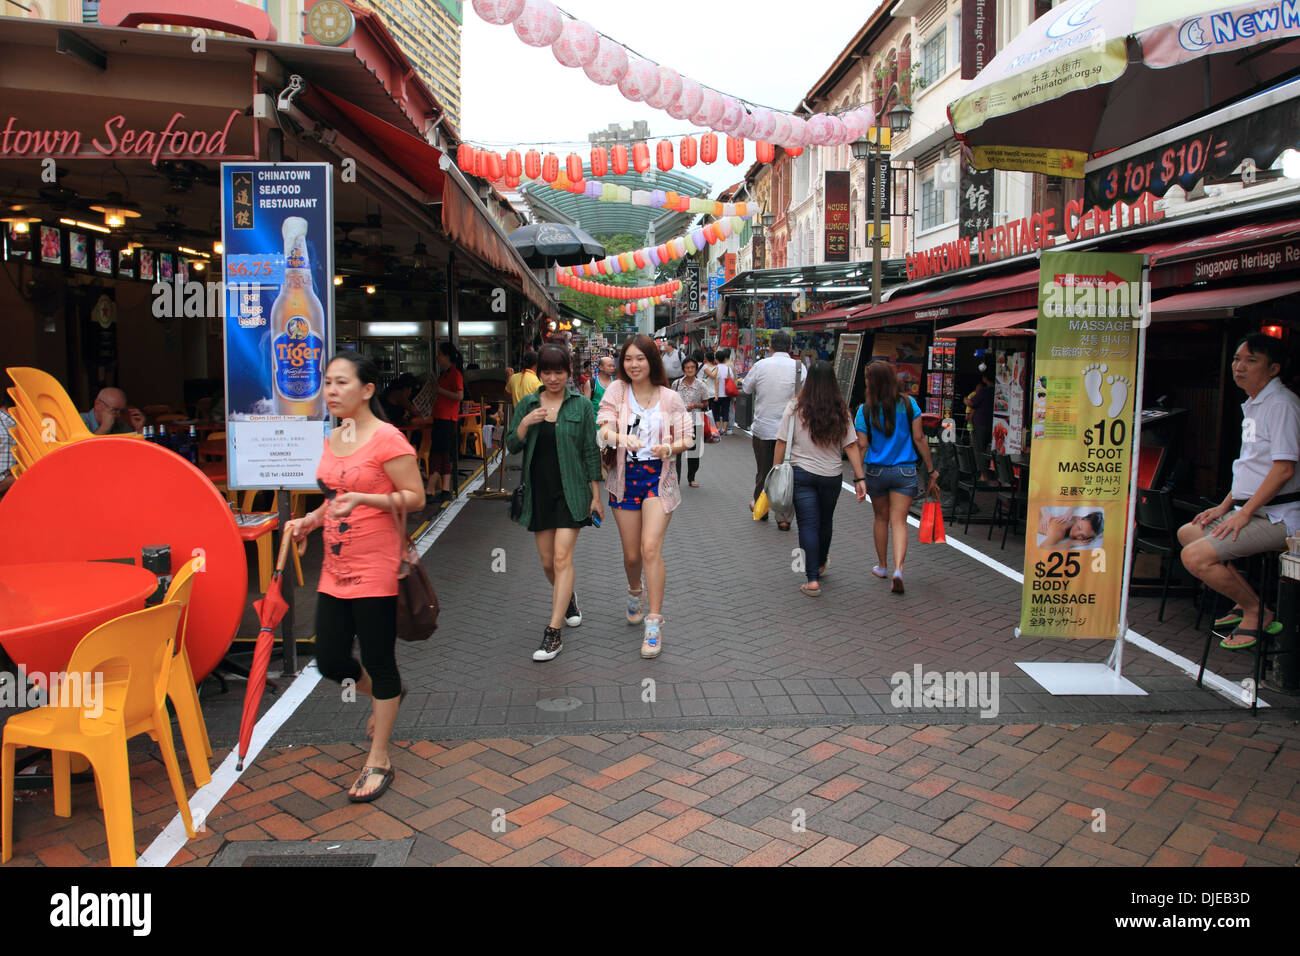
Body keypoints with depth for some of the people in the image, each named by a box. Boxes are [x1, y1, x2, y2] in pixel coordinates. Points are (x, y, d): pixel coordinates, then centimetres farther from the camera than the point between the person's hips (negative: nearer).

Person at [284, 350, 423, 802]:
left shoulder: (387, 439, -13)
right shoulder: (332, 440, 11)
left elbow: (415, 497, -14)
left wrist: (364, 498, -26)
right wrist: (310, 520, 7)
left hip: (374, 570, -8)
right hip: (335, 569, 8)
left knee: (379, 661, 3)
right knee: (330, 661, 10)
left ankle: (378, 761, 18)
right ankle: (384, 696, 42)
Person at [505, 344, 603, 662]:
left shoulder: (581, 405, 0)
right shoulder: (527, 404, 7)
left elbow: (591, 452, 1)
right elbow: (512, 446, 6)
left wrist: (596, 495, -1)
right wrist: (525, 424, -13)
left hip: (571, 491, -3)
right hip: (539, 492, 4)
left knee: (562, 557, -11)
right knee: (547, 562, 10)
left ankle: (554, 632, -8)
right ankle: (568, 599, 40)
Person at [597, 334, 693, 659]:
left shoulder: (669, 397, 0)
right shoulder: (616, 391, 1)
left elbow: (687, 438, 4)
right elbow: (604, 429, -11)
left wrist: (670, 448, -18)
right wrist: (621, 438, -34)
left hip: (658, 476, -2)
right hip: (625, 476, 2)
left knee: (651, 548, -15)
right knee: (631, 553, 10)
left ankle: (654, 622, -6)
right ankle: (634, 591, 44)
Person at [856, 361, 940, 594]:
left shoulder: (865, 410, -6)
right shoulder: (909, 404, -3)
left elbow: (862, 445, -9)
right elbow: (919, 439, -3)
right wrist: (931, 471, 3)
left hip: (876, 471, 0)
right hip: (905, 470, 0)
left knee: (881, 518, 19)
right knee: (899, 522, 0)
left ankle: (883, 566, 31)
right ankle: (898, 569, -18)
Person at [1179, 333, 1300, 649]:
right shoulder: (1253, 405, 16)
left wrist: (1243, 514, -19)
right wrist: (1225, 507, 16)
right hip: (1253, 510, 10)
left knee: (1196, 557, -21)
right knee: (1187, 533, 17)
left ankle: (1257, 612, 0)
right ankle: (1244, 603, 15)